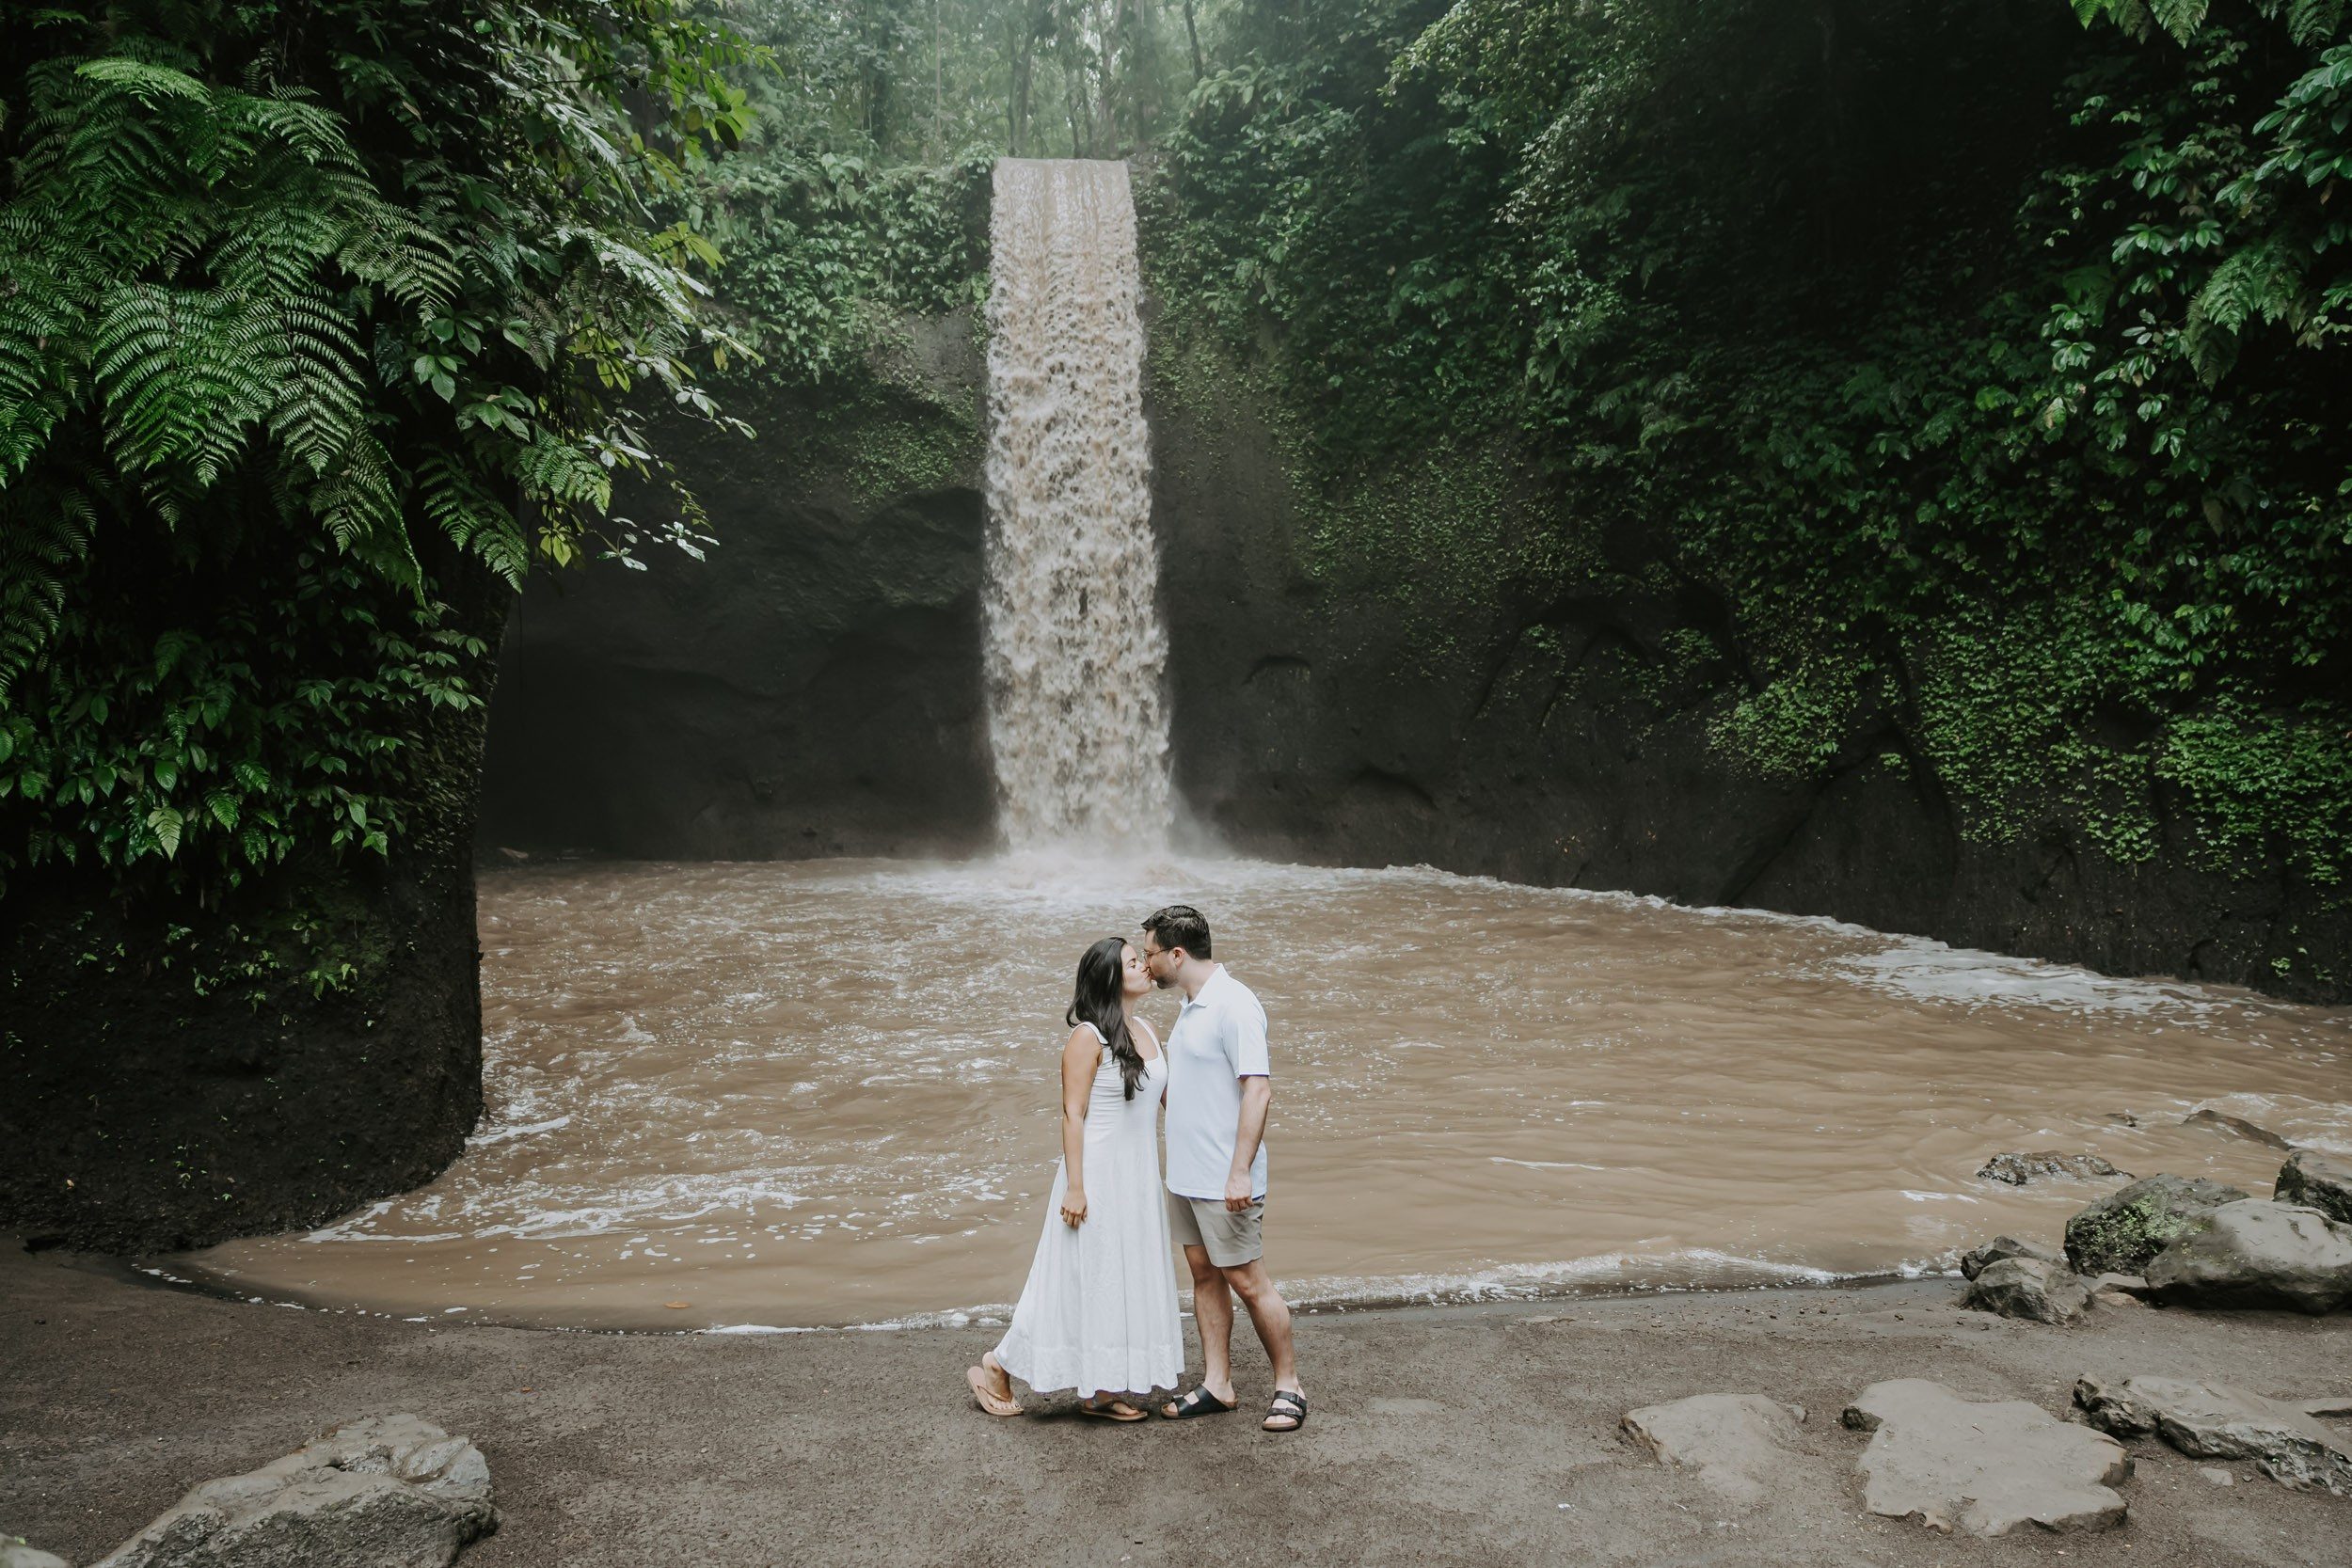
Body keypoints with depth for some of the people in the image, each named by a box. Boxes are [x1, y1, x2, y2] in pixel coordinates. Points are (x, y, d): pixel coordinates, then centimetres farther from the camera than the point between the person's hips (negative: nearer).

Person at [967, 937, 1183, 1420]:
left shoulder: (1146, 1032, 9)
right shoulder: (1087, 1038, -14)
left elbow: (1169, 1097, 14)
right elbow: (1072, 1114, -15)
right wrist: (1075, 1186, -18)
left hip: (1138, 1176, 8)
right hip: (1098, 1174, -8)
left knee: (1128, 1280, 10)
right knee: (1085, 1277, 0)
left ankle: (1100, 1391, 21)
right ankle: (995, 1368, 14)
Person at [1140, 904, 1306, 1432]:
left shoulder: (1234, 1006, -18)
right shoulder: (1191, 1006, 11)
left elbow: (1257, 1090, -24)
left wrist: (1241, 1171, -27)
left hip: (1224, 1180, -9)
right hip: (1184, 1175, 9)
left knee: (1247, 1281, 0)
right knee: (1204, 1275, 14)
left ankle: (1288, 1386, 14)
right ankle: (1216, 1385, 23)